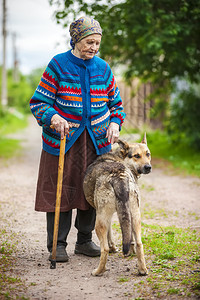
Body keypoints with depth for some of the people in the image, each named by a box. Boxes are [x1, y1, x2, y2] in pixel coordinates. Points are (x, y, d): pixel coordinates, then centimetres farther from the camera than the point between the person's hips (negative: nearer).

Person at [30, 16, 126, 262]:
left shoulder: (103, 68, 7)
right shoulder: (58, 65, -5)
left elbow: (116, 102, 17)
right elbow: (38, 102, -7)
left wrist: (115, 123, -3)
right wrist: (54, 118, -26)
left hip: (96, 140, 4)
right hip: (62, 140, -4)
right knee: (60, 191, -2)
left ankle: (84, 241, 22)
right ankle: (57, 244, 7)